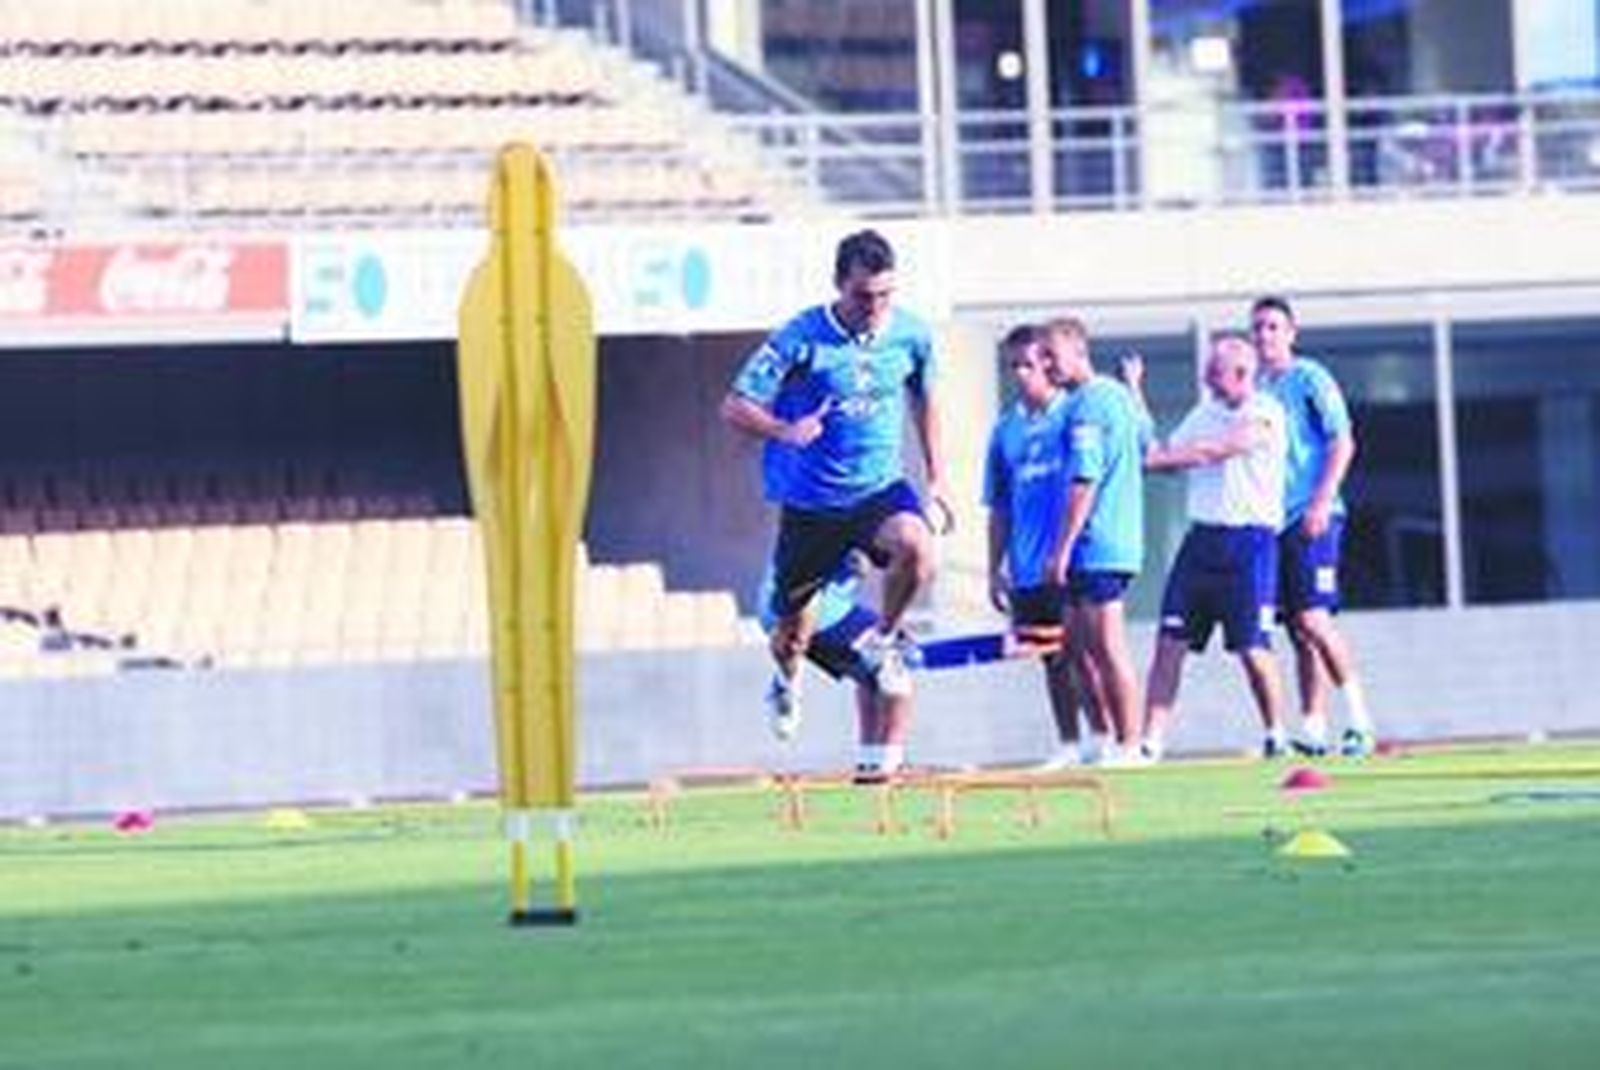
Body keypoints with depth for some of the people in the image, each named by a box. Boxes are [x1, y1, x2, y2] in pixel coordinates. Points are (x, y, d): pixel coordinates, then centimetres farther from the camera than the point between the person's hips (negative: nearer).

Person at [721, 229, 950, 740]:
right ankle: (787, 681, 46)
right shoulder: (801, 339, -16)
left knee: (916, 546, -33)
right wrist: (785, 431, -32)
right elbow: (734, 406, -13)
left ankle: (883, 640, -5)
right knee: (793, 631, 9)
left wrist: (936, 476, 16)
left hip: (880, 487, 1)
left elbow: (923, 400, 17)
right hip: (811, 501, -1)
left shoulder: (910, 335, -4)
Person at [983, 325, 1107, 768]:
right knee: (1052, 657, 9)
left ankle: (1100, 735, -2)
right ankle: (1068, 745, 15)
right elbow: (999, 507, 16)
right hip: (1028, 567, 5)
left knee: (1078, 648, -8)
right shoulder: (1007, 428, 11)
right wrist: (995, 569, 13)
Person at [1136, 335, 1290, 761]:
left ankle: (1276, 735, 15)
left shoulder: (1264, 415, -8)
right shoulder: (1204, 413, 15)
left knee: (1252, 649, -4)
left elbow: (1215, 451, -18)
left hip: (1249, 540, -6)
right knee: (1171, 641, -2)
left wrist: (1159, 456, -11)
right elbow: (1161, 455, 14)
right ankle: (1151, 741, -2)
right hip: (1203, 536, 6)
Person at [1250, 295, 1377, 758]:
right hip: (1271, 518, 7)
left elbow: (1342, 443, -8)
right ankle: (1313, 728, 5)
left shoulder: (1310, 379, -2)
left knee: (1312, 619, -16)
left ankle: (1359, 716, -10)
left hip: (1311, 517, -7)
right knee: (1298, 629, 5)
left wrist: (1322, 502, -16)